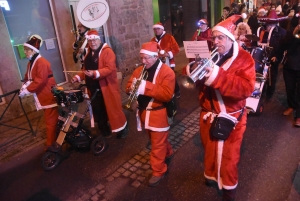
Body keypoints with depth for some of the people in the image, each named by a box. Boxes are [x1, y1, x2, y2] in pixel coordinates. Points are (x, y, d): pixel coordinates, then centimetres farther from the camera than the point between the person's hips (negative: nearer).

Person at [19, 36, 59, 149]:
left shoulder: (42, 62, -17)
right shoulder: (30, 63, 14)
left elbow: (40, 80, -24)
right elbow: (28, 78, 16)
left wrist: (27, 90, -21)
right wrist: (25, 86, -2)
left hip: (48, 95, -10)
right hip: (42, 96, 10)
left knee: (50, 120, -3)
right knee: (50, 119, 19)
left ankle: (50, 144, 5)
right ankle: (56, 138, 32)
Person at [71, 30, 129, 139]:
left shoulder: (107, 51, -10)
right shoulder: (89, 53, 16)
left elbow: (110, 68, -22)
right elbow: (86, 69, 23)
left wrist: (95, 73, -33)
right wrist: (78, 77, 6)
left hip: (107, 87, -7)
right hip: (94, 88, 7)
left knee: (113, 108, 1)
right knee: (98, 111, 12)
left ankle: (122, 128, 18)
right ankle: (104, 130, 28)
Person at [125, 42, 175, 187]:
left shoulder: (166, 72, -15)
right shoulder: (139, 70, 7)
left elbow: (167, 95, -25)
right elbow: (129, 87, 9)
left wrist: (146, 87, -31)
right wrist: (132, 87, -17)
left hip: (158, 114, -7)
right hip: (144, 112, 7)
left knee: (158, 144, 4)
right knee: (157, 140, 24)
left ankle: (158, 171, 21)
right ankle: (168, 153, 49)